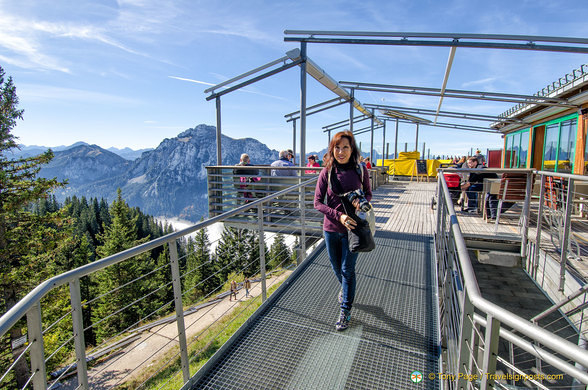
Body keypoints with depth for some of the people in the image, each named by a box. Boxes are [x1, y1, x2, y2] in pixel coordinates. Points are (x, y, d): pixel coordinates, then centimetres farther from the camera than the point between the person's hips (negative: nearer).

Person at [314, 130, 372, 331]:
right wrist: (339, 215, -21)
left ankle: (345, 311, 23)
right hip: (331, 228, 2)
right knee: (337, 268, 19)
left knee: (347, 269, 4)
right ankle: (345, 289, 51)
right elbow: (318, 203, -7)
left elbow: (368, 194, 8)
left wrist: (361, 201, -16)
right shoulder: (327, 173, -7)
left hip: (352, 228, -1)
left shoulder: (360, 170, -6)